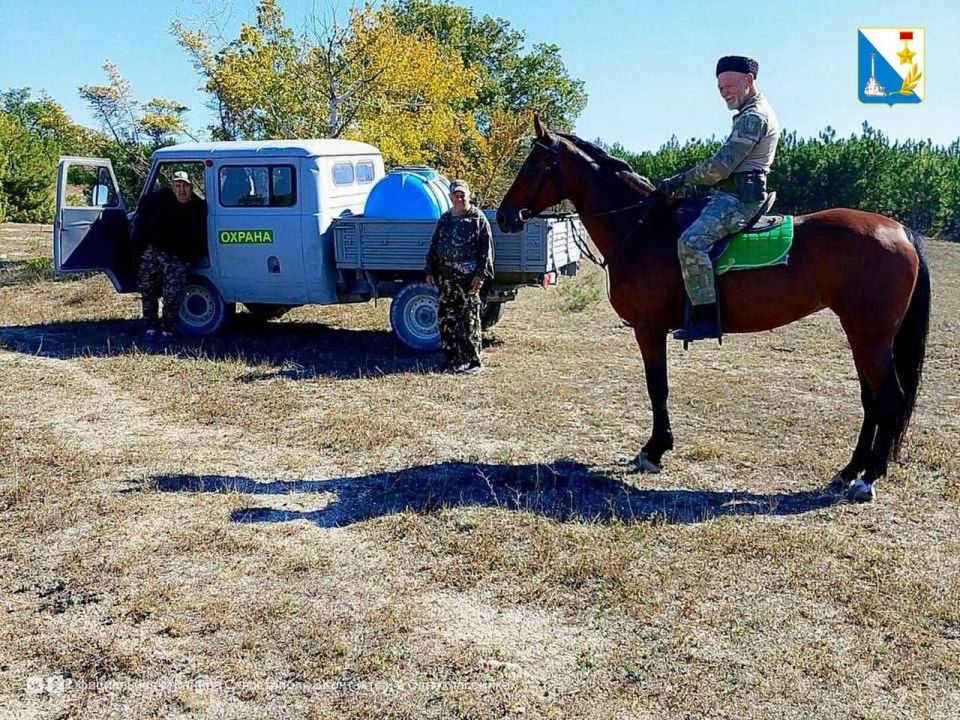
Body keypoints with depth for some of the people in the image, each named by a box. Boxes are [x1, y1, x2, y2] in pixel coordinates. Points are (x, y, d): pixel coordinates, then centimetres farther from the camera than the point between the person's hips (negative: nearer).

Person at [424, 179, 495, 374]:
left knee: (469, 319, -4)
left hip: (468, 276, -6)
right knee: (446, 318, 9)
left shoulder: (478, 218, -1)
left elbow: (486, 248, -5)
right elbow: (434, 246, 20)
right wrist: (430, 270, 14)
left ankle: (474, 361, 1)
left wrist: (481, 274, -12)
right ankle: (452, 358, 19)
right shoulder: (444, 219, 15)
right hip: (446, 276, 6)